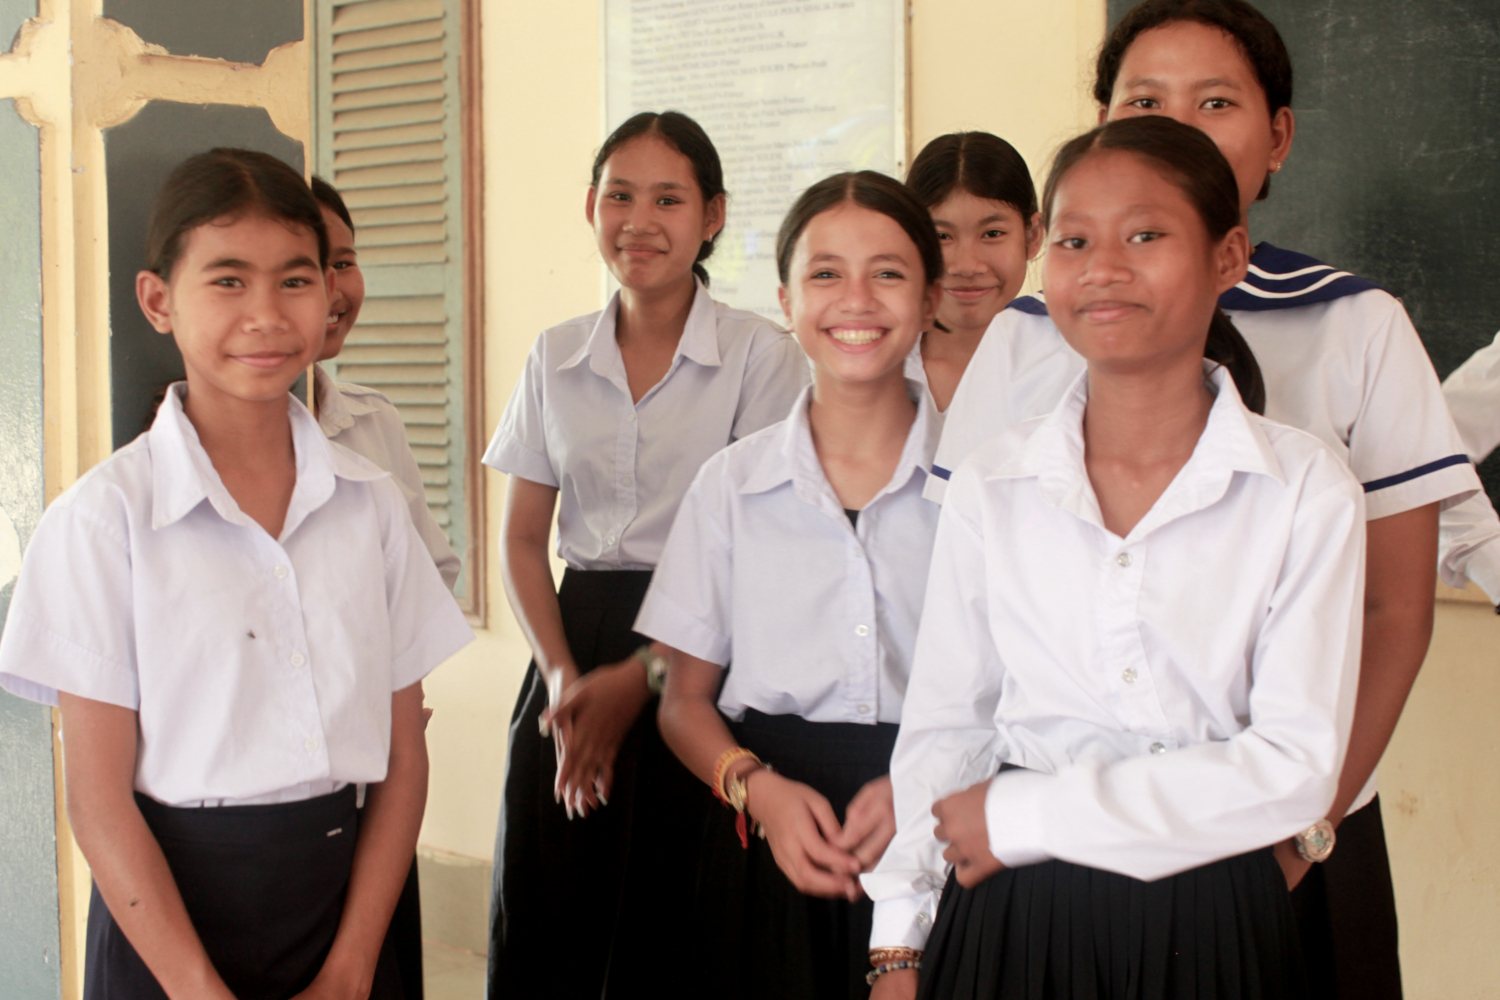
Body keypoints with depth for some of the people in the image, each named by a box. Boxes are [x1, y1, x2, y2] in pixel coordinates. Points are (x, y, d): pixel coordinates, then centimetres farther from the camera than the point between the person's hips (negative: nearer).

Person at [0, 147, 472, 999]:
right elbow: (99, 800, -10)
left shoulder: (370, 503, 1)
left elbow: (404, 758, 2)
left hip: (348, 889, 3)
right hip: (172, 909, -3)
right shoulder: (105, 519, -9)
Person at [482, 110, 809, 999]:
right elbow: (523, 537, 10)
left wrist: (641, 676, -13)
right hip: (575, 647, 4)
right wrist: (561, 675, -5)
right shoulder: (556, 358, 10)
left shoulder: (760, 355, -4)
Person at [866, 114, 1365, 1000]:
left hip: (1210, 921, -1)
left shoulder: (1306, 489, -7)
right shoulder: (991, 488, 0)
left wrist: (1028, 814, -13)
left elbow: (1297, 766, -12)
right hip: (1012, 918, 2)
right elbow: (941, 729, 7)